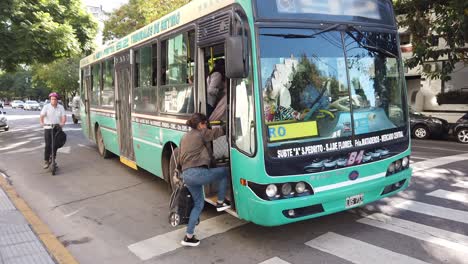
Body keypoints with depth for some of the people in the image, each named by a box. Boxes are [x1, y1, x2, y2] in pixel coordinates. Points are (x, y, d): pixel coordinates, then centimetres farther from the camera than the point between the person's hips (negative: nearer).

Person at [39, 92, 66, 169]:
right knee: (48, 145, -7)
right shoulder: (46, 107, 0)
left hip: (57, 128, 2)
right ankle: (46, 161, 1)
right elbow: (42, 116, -10)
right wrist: (41, 122, -30)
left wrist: (62, 122, -27)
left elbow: (64, 116, -6)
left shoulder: (61, 107, 5)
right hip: (48, 127, -2)